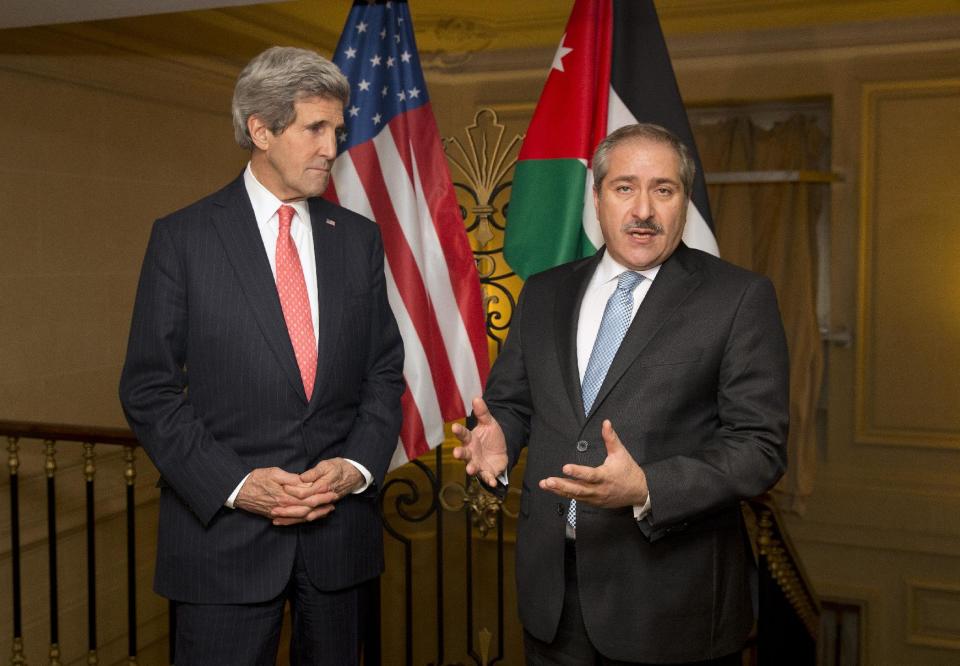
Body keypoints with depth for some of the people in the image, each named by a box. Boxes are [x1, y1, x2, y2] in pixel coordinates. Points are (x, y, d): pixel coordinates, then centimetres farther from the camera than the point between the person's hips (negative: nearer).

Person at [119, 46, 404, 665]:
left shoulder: (359, 237, 6)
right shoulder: (182, 238, -4)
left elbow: (385, 370, 8)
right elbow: (149, 390, -4)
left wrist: (357, 466, -7)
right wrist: (234, 485, -14)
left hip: (340, 525, 3)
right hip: (224, 527, -3)